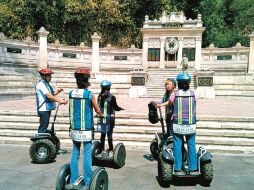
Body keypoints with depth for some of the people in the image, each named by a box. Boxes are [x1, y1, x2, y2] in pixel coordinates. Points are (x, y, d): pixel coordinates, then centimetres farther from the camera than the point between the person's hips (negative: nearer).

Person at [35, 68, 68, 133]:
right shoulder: (41, 84, -14)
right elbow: (48, 96, -24)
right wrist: (60, 101, -28)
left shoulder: (46, 84, 15)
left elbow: (52, 94, 14)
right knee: (43, 127, -4)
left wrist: (57, 91, -4)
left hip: (48, 109, 9)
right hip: (43, 109, -9)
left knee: (45, 126, 17)